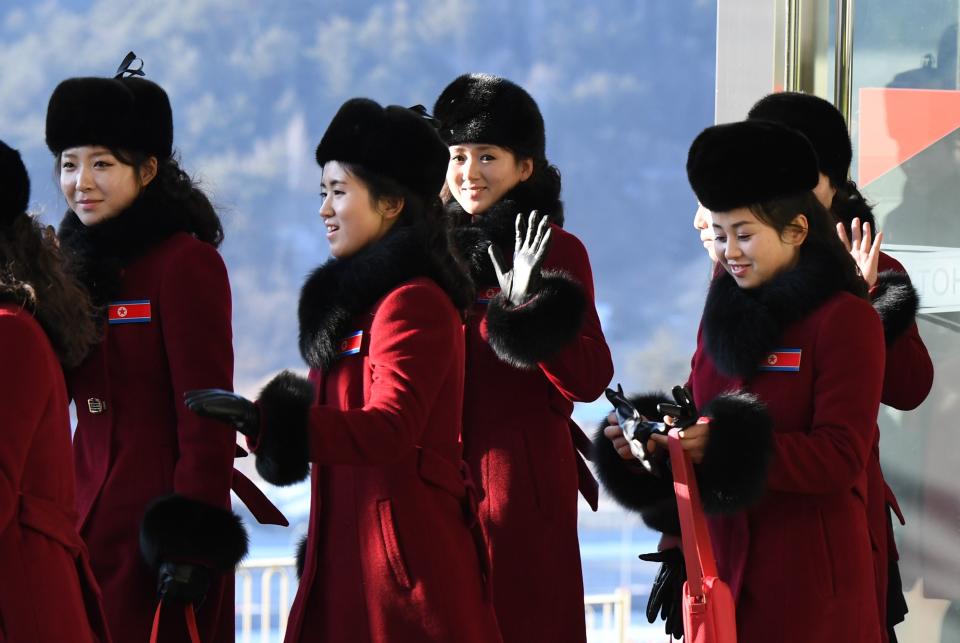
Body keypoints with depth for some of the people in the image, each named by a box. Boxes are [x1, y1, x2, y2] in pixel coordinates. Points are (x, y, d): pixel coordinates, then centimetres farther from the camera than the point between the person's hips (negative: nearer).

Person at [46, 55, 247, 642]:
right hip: (89, 529, 7)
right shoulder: (83, 265, 12)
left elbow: (207, 416, -14)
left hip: (157, 538, -7)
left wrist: (193, 545, -19)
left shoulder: (186, 263, -10)